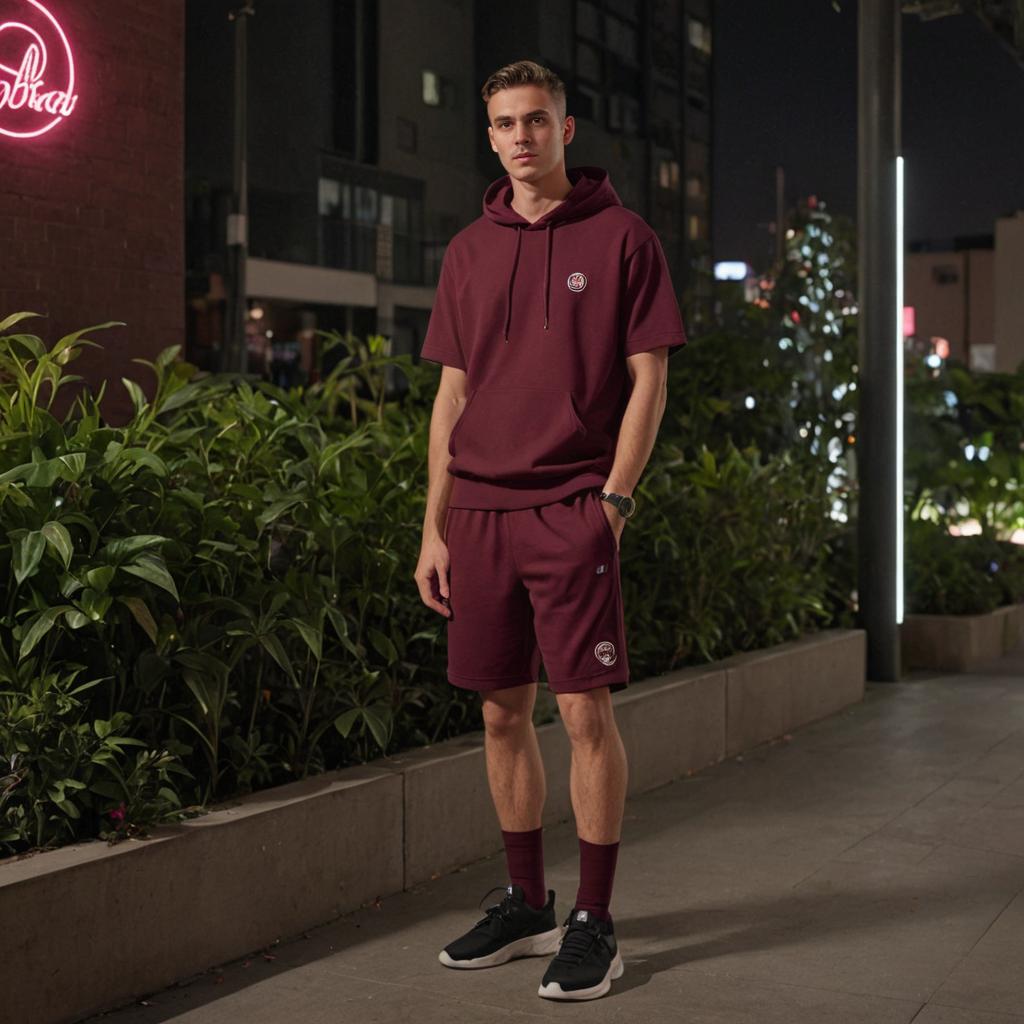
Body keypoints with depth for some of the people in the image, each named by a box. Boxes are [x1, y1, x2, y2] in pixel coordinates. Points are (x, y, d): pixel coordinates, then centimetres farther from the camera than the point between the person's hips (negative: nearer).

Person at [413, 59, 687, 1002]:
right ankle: (527, 906, 23)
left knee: (586, 712, -5)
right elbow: (452, 394, 14)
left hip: (571, 510, -5)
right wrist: (435, 527, 10)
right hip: (479, 512, 5)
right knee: (503, 713, 10)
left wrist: (613, 500, -11)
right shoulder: (469, 252, 14)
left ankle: (595, 924, 6)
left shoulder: (621, 237, 2)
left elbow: (648, 380, -1)